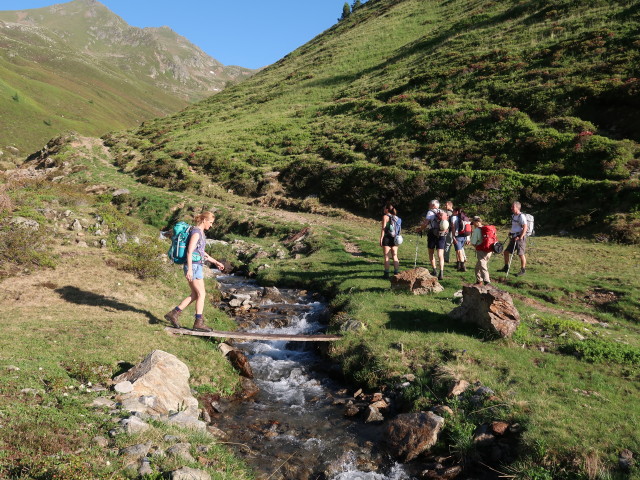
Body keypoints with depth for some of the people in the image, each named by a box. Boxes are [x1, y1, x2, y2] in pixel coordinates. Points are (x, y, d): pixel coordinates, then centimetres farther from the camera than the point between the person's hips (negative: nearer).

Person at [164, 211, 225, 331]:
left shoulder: (200, 232, 16)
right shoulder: (196, 232, -14)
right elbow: (189, 252, -19)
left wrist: (215, 262, 25)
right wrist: (189, 269, -24)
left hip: (196, 266, 10)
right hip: (193, 266, -10)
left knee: (195, 295, 12)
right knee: (201, 294, -3)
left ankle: (174, 314, 14)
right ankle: (199, 323, 2)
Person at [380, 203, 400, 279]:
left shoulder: (385, 216, -6)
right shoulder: (396, 217, 12)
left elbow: (383, 228, -11)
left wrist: (381, 238, -10)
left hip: (387, 238, -6)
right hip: (394, 238, 6)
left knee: (387, 257, -2)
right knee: (395, 256, 9)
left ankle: (386, 273, -1)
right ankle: (396, 273, 10)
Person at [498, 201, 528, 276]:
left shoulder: (521, 216, -13)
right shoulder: (513, 216, 13)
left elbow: (525, 227, -20)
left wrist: (520, 237, -23)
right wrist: (510, 234, 21)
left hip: (520, 237, -9)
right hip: (514, 237, 9)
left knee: (521, 254, -5)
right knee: (506, 252, 9)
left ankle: (523, 270, 7)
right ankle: (506, 267, 22)